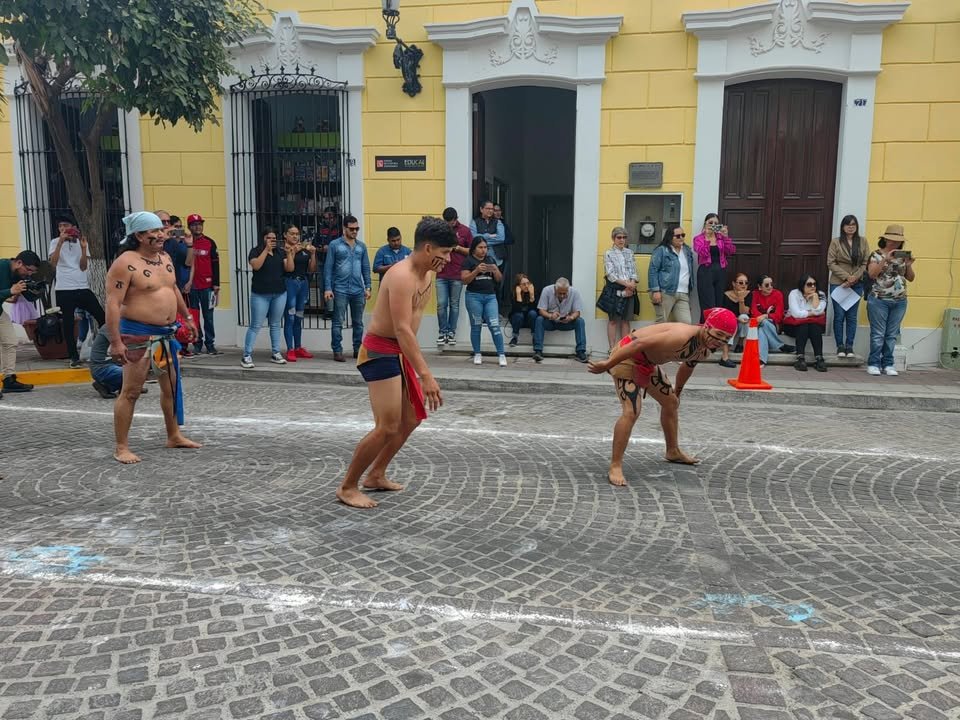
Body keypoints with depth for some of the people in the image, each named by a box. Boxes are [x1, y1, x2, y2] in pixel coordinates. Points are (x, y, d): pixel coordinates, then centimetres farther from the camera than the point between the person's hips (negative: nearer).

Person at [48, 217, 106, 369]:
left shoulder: (81, 241, 8)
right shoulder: (55, 242, 2)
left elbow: (83, 267, -1)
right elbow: (53, 263, -15)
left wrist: (83, 248, -13)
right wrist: (60, 242, -21)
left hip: (83, 287, 2)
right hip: (64, 289, -2)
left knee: (101, 316, -1)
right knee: (68, 325, 1)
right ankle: (74, 358, 8)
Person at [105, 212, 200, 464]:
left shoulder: (165, 257, 9)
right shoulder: (126, 263, -16)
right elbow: (113, 304, -21)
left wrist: (187, 317, 23)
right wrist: (116, 341, -26)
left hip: (166, 334, 8)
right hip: (138, 335, -8)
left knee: (171, 387, 15)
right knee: (131, 391, -4)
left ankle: (174, 436, 29)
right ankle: (121, 448, 3)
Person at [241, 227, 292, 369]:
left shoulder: (280, 252, 11)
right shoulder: (256, 251, -1)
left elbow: (290, 269, 2)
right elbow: (256, 265, -19)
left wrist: (289, 253, -10)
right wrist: (266, 249, -19)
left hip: (280, 294, 4)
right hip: (260, 294, -4)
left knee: (275, 324, 10)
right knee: (255, 325, -5)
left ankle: (275, 354, 17)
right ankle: (247, 356, -2)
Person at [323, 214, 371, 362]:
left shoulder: (361, 246, 9)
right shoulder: (335, 245, -2)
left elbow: (366, 268, 11)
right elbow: (328, 268, -3)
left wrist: (367, 287, 5)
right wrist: (327, 288, -10)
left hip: (358, 290, 4)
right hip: (340, 290, -3)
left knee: (358, 322, 10)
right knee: (338, 322, 0)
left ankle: (358, 349, 20)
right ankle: (337, 351, 6)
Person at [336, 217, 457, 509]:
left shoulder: (425, 274, 9)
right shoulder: (402, 276, -22)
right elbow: (402, 328, -32)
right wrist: (426, 375, -36)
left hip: (399, 352, 10)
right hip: (380, 351, -10)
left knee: (413, 418, 16)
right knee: (388, 426, -11)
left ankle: (375, 475, 29)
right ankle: (347, 487, 5)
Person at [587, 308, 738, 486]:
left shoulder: (705, 348, -4)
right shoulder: (683, 336, -34)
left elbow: (688, 366, 18)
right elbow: (640, 344, -35)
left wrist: (677, 391, 30)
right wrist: (607, 364, -32)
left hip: (648, 363, 10)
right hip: (626, 356, -10)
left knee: (671, 402, 21)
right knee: (631, 412, -22)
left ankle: (673, 451, 42)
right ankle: (615, 467, -13)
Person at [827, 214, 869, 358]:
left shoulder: (862, 241, 6)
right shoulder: (836, 242, 1)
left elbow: (866, 263, 2)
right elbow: (831, 263, -5)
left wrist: (855, 277, -12)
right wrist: (846, 277, -13)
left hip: (857, 284, 2)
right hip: (838, 283, -2)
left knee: (852, 316, 5)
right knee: (839, 315, 0)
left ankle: (849, 346, 12)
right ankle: (840, 346, 9)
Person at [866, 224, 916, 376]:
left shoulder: (904, 256, 11)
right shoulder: (876, 254, 0)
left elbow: (911, 278, 11)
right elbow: (872, 274, -13)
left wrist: (909, 265, -7)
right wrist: (886, 260, -19)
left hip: (899, 301, 4)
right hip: (879, 300, -4)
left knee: (892, 335, 6)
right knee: (878, 334, -3)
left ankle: (888, 364, 12)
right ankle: (873, 364, 3)